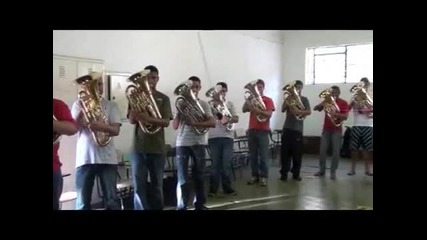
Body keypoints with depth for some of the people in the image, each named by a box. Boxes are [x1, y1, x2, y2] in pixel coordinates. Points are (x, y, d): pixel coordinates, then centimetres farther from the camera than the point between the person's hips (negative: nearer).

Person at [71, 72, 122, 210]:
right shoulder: (79, 104, 9)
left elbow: (116, 130, -4)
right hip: (84, 158, 0)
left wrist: (103, 126, -25)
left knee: (111, 200, 2)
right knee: (82, 202, 4)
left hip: (107, 158, 0)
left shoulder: (111, 106, 8)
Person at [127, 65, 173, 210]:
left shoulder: (163, 98, 6)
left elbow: (166, 122, -5)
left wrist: (149, 119, -23)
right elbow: (131, 120, -1)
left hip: (157, 148, 0)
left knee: (157, 185, 7)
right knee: (139, 187, -1)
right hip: (139, 147, 0)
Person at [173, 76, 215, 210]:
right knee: (182, 178, -4)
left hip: (199, 143, 1)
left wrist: (194, 123, -17)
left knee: (199, 175, 9)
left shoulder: (203, 104, 7)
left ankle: (200, 204, 20)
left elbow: (212, 123, -7)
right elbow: (175, 126, 4)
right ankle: (181, 207, 1)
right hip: (182, 143, 0)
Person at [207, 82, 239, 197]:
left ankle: (227, 187, 12)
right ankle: (213, 188, 8)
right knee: (215, 164, 1)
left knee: (227, 164, 3)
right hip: (214, 137, -1)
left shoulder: (230, 104, 12)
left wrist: (228, 120, -14)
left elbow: (236, 119, 7)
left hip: (228, 137, 2)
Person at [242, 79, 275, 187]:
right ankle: (255, 175, 15)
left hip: (263, 131, -4)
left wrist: (258, 110, -24)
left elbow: (269, 114, -11)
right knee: (252, 155, 6)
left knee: (263, 156, -3)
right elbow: (244, 110, 0)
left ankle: (263, 177, 3)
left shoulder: (268, 100, 3)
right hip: (252, 130, 4)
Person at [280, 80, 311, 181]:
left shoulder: (304, 99, 8)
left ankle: (296, 173, 12)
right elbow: (283, 110, 1)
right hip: (287, 128, 1)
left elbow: (309, 111, -6)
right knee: (285, 152, -1)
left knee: (297, 153, 1)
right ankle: (284, 173, 5)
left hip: (298, 129, -1)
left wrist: (299, 111, -23)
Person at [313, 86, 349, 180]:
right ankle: (322, 170, 12)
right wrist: (323, 104, -18)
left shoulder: (343, 103, -1)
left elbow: (345, 116, -12)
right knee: (323, 150, 2)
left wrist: (335, 114, -28)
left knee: (336, 151, -3)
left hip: (337, 130, -2)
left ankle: (333, 171, 5)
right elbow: (315, 108, 0)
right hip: (326, 129, 3)